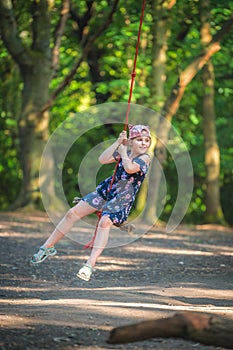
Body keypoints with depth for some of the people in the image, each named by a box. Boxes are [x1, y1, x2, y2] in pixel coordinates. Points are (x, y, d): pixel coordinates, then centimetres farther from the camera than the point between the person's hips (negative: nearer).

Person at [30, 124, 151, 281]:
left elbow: (130, 168, -31)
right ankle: (48, 247, 18)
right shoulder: (124, 151, 5)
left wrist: (123, 151, -15)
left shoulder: (145, 158, -11)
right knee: (73, 213, 2)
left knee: (105, 221, -34)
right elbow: (103, 159, -8)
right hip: (106, 190, 6)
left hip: (123, 200, -6)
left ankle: (90, 265, -39)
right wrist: (118, 142, -13)